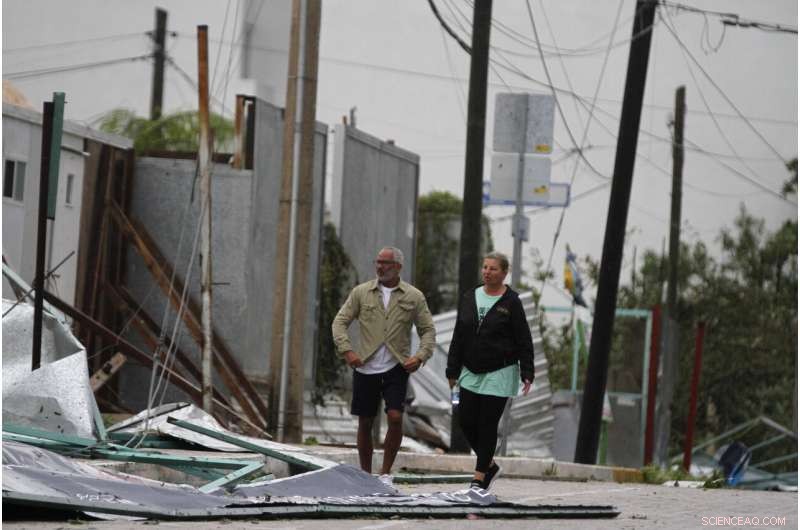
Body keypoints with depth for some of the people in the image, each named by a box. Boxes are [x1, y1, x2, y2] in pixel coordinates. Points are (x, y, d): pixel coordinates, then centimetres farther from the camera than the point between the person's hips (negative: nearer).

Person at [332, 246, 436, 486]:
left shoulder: (414, 297, 3)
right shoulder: (361, 292, 4)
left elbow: (428, 330, 7)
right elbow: (340, 322, 3)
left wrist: (420, 356, -10)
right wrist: (346, 350, -12)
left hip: (396, 368, -1)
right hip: (365, 367, 1)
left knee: (395, 417, -15)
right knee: (365, 423, 6)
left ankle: (386, 473, -1)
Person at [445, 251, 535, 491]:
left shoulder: (511, 302, -7)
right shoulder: (469, 298, 8)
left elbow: (523, 341, -7)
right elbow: (459, 337, 12)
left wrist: (526, 373, -12)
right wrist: (453, 370, 10)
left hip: (499, 373, -5)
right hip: (471, 372, 5)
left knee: (487, 425, -3)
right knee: (466, 421, 1)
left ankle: (479, 477, 5)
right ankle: (490, 465, 22)